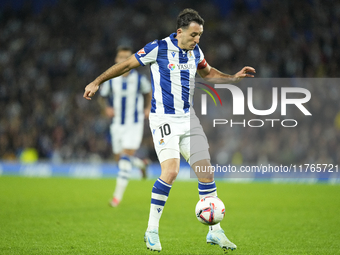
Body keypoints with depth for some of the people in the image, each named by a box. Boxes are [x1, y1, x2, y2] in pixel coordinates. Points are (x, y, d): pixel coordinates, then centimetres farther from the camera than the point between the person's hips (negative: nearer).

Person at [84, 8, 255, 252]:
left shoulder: (195, 51, 7)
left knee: (206, 169, 0)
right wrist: (97, 81, -2)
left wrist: (233, 77, 14)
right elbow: (127, 64, -3)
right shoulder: (159, 48, -12)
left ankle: (215, 231, 10)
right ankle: (152, 230, -9)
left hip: (188, 118, 6)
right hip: (164, 119, -6)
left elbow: (207, 72, 27)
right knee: (171, 170, -22)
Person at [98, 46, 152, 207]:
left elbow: (148, 92, 14)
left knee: (126, 157, -15)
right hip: (117, 125, 3)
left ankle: (118, 195, -13)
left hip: (134, 125, -3)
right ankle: (141, 164, 43)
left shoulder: (139, 79, -7)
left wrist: (148, 107, -1)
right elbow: (102, 98, 7)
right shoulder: (109, 80, -5)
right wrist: (107, 108, -14)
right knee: (119, 159, 10)